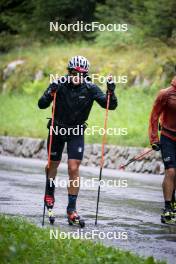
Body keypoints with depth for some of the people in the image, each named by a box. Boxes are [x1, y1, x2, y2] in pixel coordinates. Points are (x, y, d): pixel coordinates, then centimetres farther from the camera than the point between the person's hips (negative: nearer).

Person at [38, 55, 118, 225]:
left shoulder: (90, 89, -14)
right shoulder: (59, 85, -16)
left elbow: (111, 106, -18)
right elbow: (42, 105, -23)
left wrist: (111, 91, -36)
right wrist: (51, 93, -41)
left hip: (77, 132, -1)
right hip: (58, 129, 1)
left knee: (74, 169, -11)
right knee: (53, 164, 17)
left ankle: (71, 209, -7)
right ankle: (49, 193, 46)